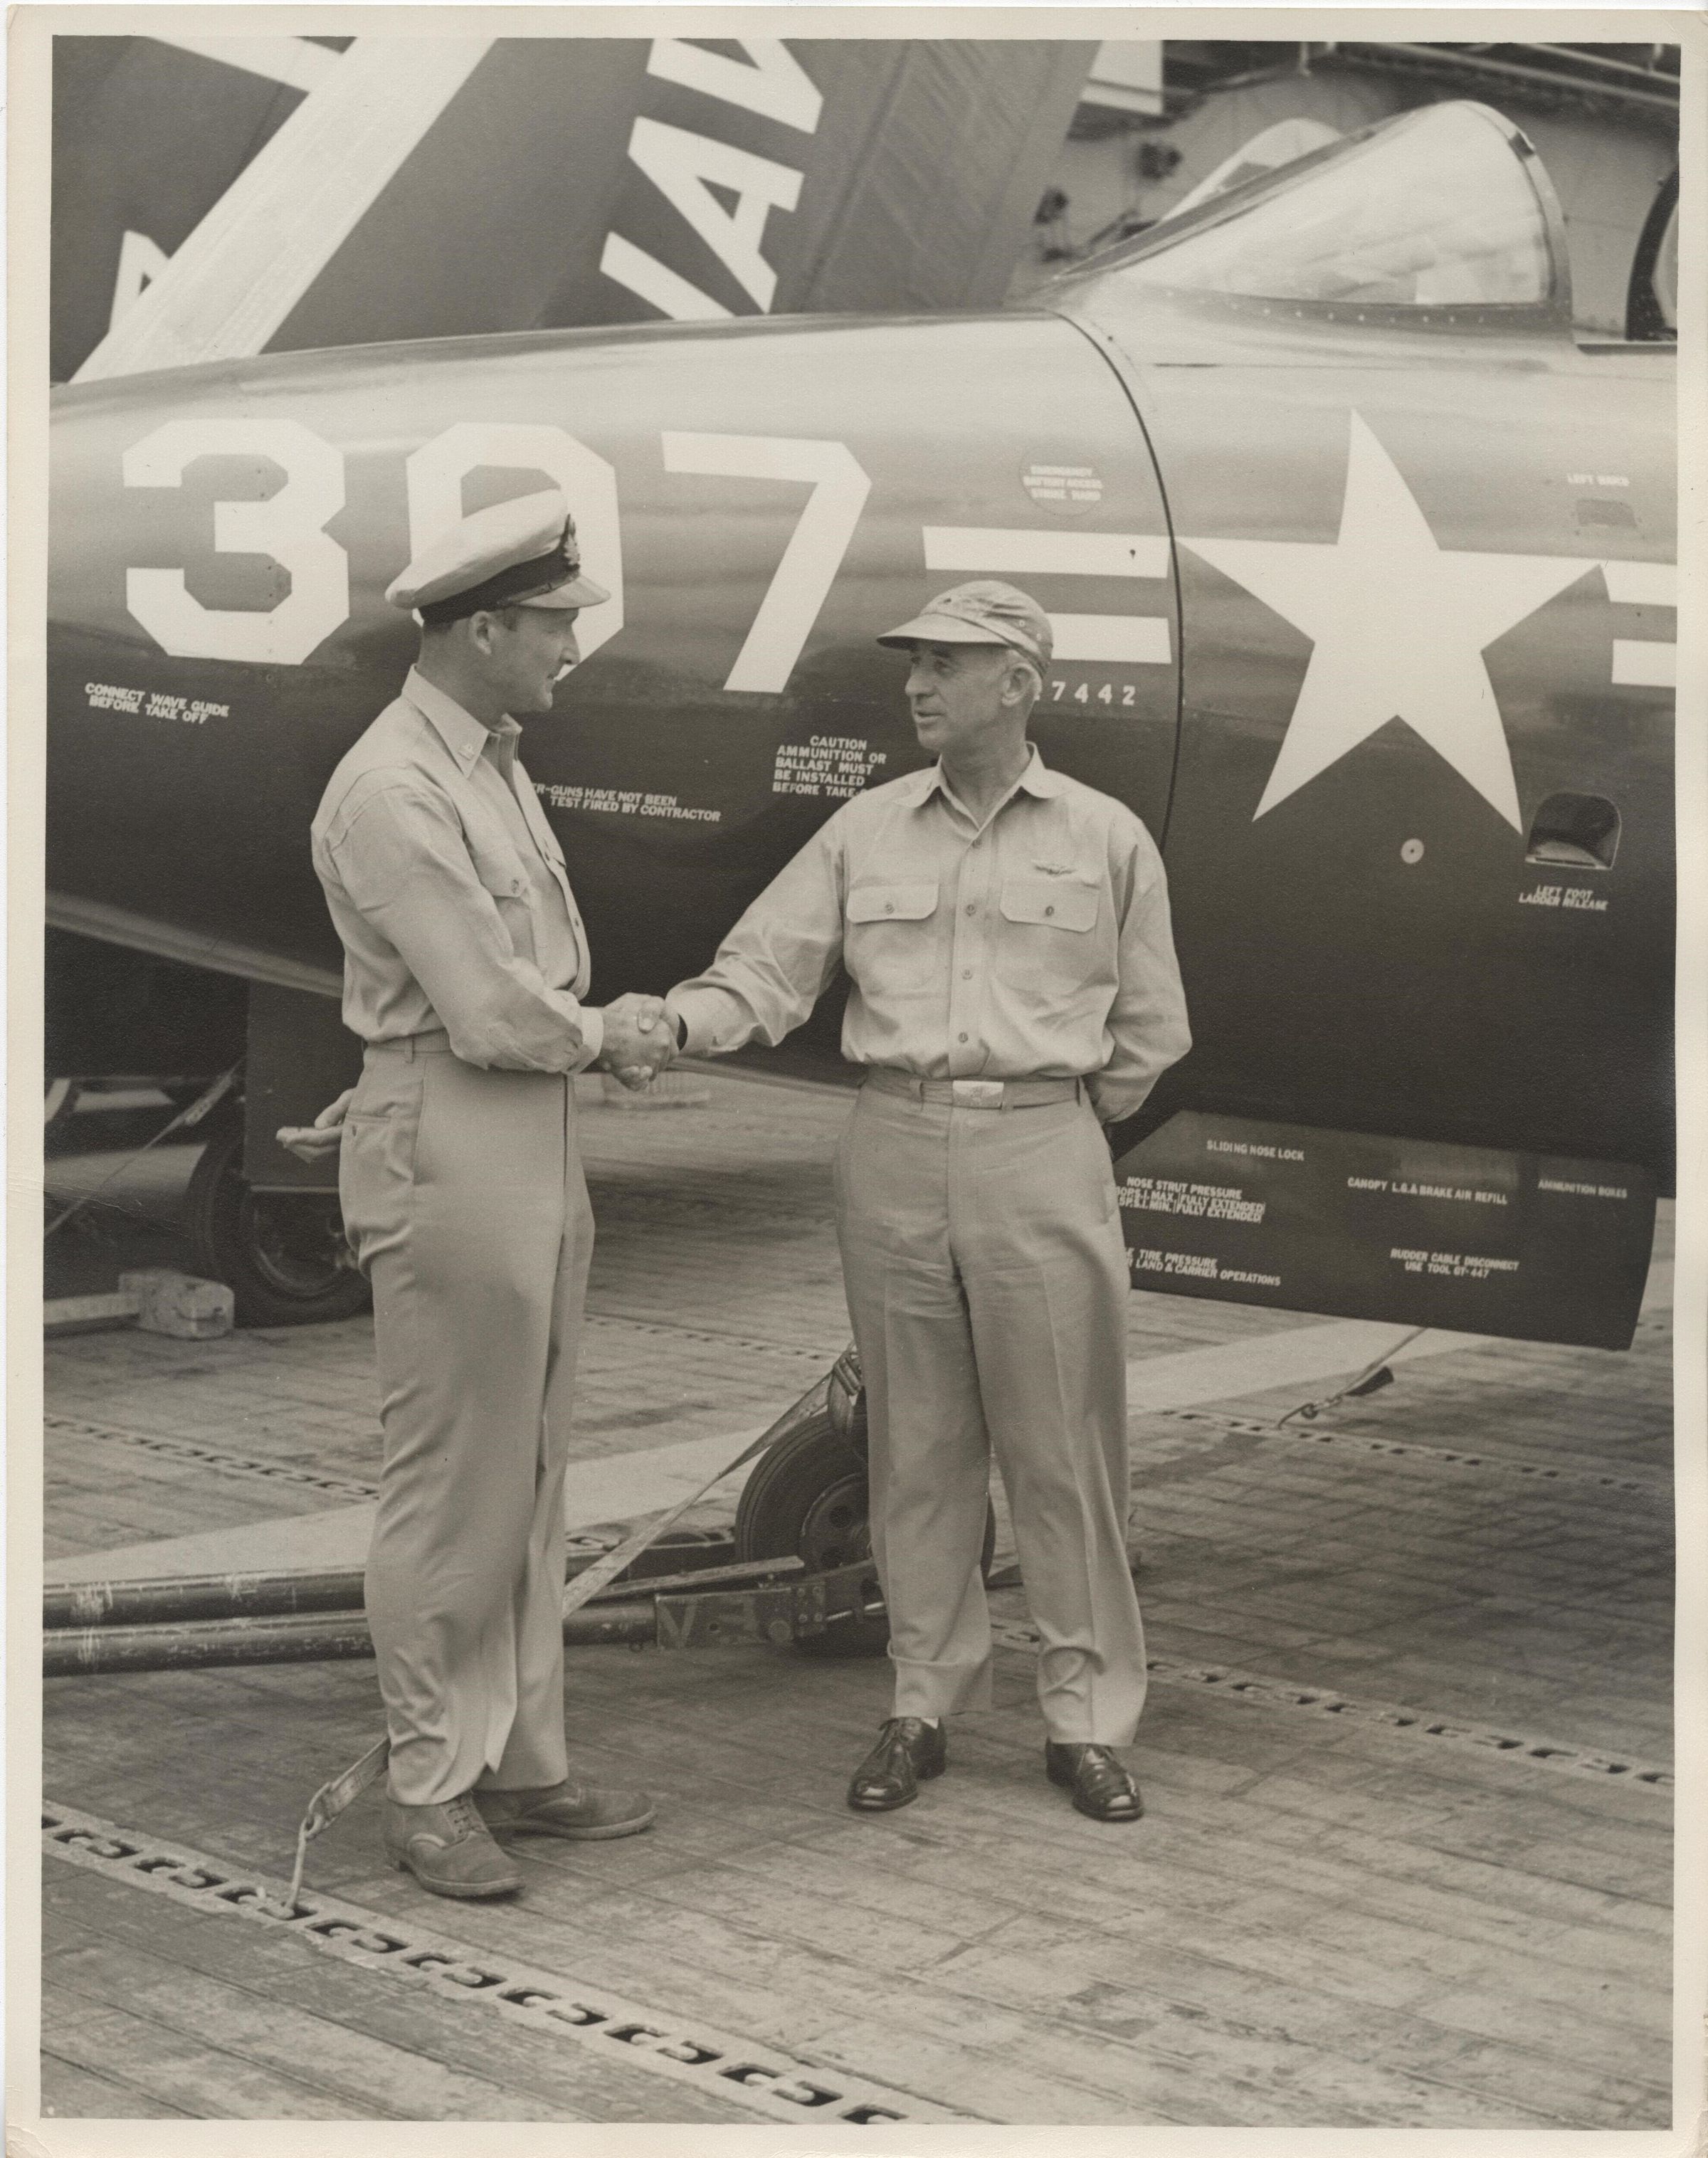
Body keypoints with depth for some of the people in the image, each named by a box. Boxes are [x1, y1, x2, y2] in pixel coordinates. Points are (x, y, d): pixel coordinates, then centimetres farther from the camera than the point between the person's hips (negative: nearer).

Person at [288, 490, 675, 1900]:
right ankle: (431, 1793, 9)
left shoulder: (496, 764, 14)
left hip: (541, 1148, 9)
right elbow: (491, 1012, -18)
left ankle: (521, 1763, 23)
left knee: (529, 1478, 14)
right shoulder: (392, 791, -17)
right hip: (448, 1161, -9)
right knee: (451, 1487, -2)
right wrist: (605, 1035, -2)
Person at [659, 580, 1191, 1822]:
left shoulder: (1106, 839, 4)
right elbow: (767, 973, 1)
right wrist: (672, 1022, -17)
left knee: (1064, 1449, 1)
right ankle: (926, 1707, 18)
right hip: (893, 1150, 2)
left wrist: (1057, 1126, 9)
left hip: (1041, 1153, -2)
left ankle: (1087, 1719, 11)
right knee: (917, 1449, 8)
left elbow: (1148, 1031, 11)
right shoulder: (865, 834, 8)